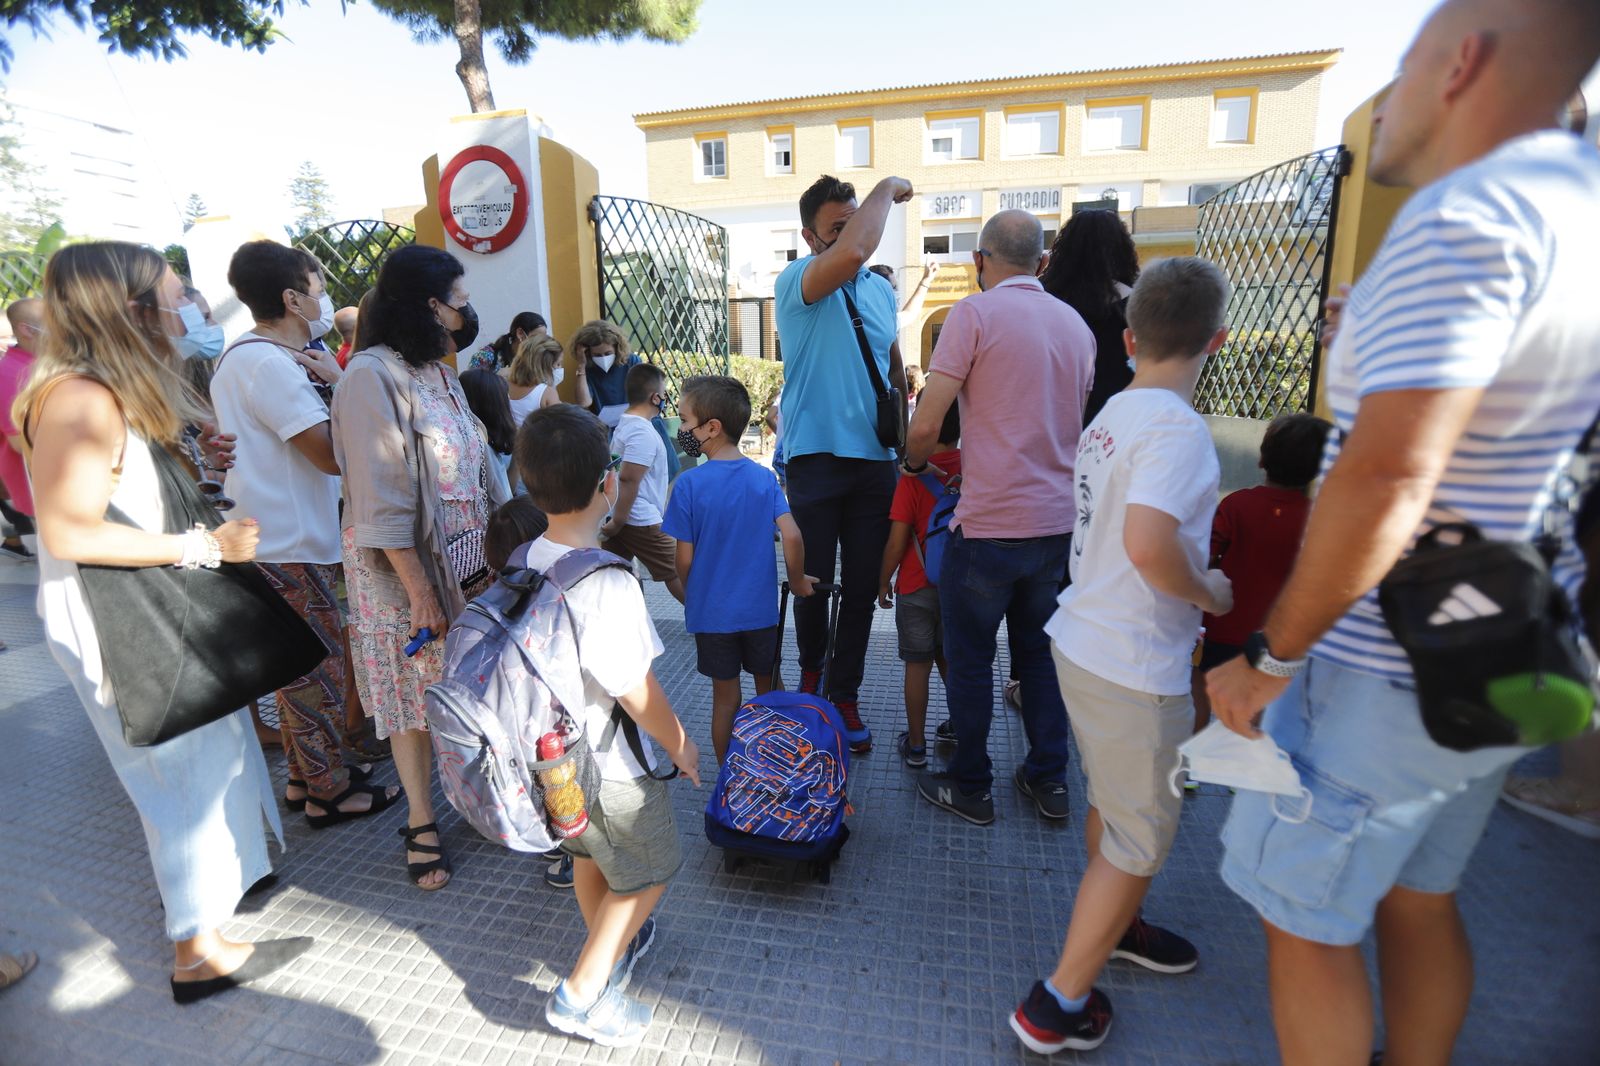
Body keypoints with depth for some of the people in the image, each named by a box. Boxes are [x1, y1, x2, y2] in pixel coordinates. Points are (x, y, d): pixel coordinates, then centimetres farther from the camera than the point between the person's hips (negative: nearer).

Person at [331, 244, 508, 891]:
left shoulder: (438, 372, 10)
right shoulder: (373, 375, -15)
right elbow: (380, 497, -18)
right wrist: (419, 589, -18)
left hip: (466, 562, 7)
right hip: (406, 569, -6)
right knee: (415, 695, 7)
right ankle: (420, 825, 23)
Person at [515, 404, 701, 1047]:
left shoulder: (526, 562, -8)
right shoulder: (607, 585, -32)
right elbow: (637, 692, -25)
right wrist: (680, 745, -7)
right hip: (610, 770, -7)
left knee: (589, 856, 29)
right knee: (648, 873, 18)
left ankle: (614, 946, 51)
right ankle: (582, 993, 24)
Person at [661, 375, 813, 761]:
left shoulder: (690, 483, -13)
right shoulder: (764, 477, -5)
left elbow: (684, 560, -10)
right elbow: (791, 536, -12)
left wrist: (690, 595, 9)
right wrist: (797, 581, 5)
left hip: (713, 613, -2)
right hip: (761, 609, 2)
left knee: (726, 697, 12)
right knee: (769, 691, 20)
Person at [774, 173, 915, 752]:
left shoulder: (881, 289, 14)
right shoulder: (796, 281, -6)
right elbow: (852, 253, -27)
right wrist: (888, 188, -11)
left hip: (875, 460, 5)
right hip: (815, 459, -4)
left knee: (863, 588, 7)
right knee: (814, 580, 9)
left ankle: (844, 697, 23)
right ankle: (811, 671, 36)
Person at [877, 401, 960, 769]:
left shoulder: (914, 475, -16)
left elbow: (897, 541, -16)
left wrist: (884, 583, -2)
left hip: (917, 587, -4)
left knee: (918, 665, 7)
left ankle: (916, 745, 17)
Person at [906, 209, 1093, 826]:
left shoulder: (975, 313, -9)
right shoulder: (1076, 324, 11)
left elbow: (924, 427, -15)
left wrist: (915, 462, 5)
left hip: (989, 525, -6)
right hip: (1057, 521, 7)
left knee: (969, 659, 9)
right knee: (1038, 649, 20)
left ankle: (969, 788, 23)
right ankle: (1049, 781, 31)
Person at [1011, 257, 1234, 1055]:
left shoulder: (1112, 415, 7)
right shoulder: (1177, 426, -19)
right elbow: (1149, 545, -32)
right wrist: (1207, 593, -13)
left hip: (1084, 643, 8)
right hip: (1134, 667, -8)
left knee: (1112, 807, 26)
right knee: (1141, 838, 9)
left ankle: (1114, 926, 50)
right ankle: (1058, 1007, 22)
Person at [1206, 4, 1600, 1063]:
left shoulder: (1464, 216, -20)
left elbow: (1385, 479, -27)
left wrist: (1269, 657, -19)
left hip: (1385, 679, -9)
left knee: (1308, 926, 9)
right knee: (1420, 902, 24)